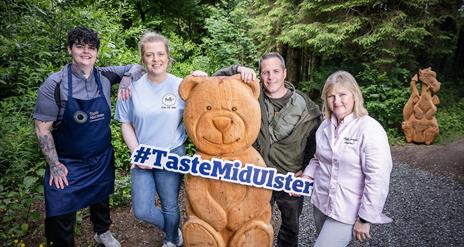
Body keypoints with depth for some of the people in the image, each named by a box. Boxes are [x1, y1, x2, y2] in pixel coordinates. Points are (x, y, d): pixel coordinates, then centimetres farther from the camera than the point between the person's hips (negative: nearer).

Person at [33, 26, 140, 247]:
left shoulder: (105, 77, -7)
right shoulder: (55, 84, -17)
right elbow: (42, 128, -13)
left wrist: (126, 80, -14)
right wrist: (54, 165, -14)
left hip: (103, 159, 4)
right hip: (68, 164, -4)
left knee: (101, 199, 26)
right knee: (61, 219, 3)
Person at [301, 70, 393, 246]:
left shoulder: (370, 130, -18)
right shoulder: (325, 126, 3)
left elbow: (378, 179, -20)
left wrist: (365, 218, -17)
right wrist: (307, 176, -2)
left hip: (348, 212, -6)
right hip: (320, 203, 6)